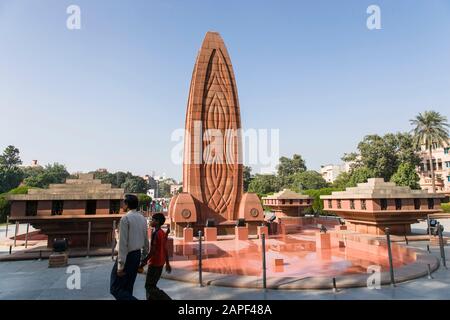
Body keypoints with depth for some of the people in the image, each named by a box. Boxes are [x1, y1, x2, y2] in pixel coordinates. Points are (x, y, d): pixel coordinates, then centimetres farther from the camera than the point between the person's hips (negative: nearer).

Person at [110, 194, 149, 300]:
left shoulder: (125, 218, -17)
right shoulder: (142, 218, 7)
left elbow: (123, 243, -19)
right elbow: (146, 240, 11)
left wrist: (120, 265, -17)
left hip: (127, 255, -8)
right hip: (137, 255, 8)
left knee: (115, 288, 0)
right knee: (128, 287, 19)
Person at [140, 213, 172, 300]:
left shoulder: (155, 233, -18)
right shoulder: (163, 233, 8)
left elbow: (153, 251, -21)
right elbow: (165, 250, 12)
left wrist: (144, 262, -14)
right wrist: (167, 263, 17)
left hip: (155, 263, -9)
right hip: (160, 263, 9)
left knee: (149, 287, -1)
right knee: (152, 285, 17)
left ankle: (167, 299, -6)